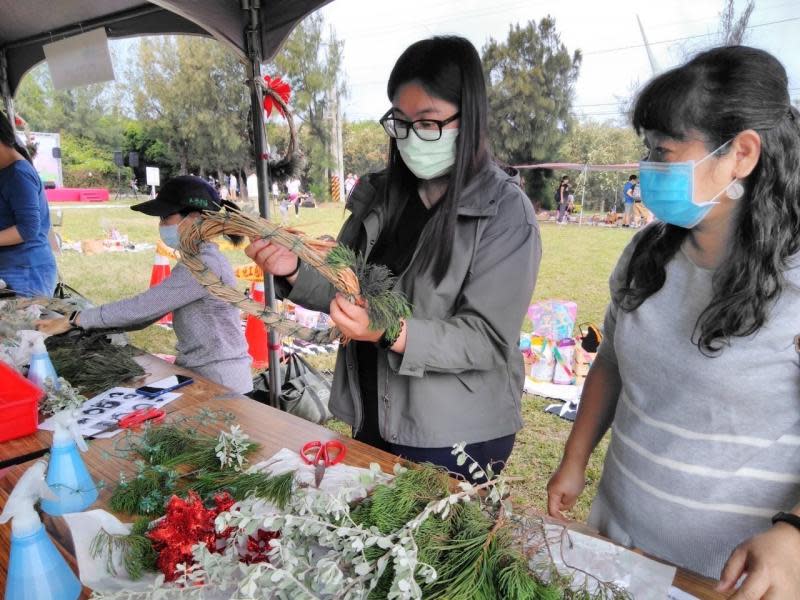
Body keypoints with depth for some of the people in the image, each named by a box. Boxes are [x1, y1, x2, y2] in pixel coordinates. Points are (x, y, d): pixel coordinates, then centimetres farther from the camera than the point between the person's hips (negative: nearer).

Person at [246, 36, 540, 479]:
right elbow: (346, 289, 6)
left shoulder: (505, 210, -15)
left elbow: (488, 337, -19)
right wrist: (295, 273, -13)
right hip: (371, 419, 6)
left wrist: (391, 334, -32)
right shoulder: (382, 195, 0)